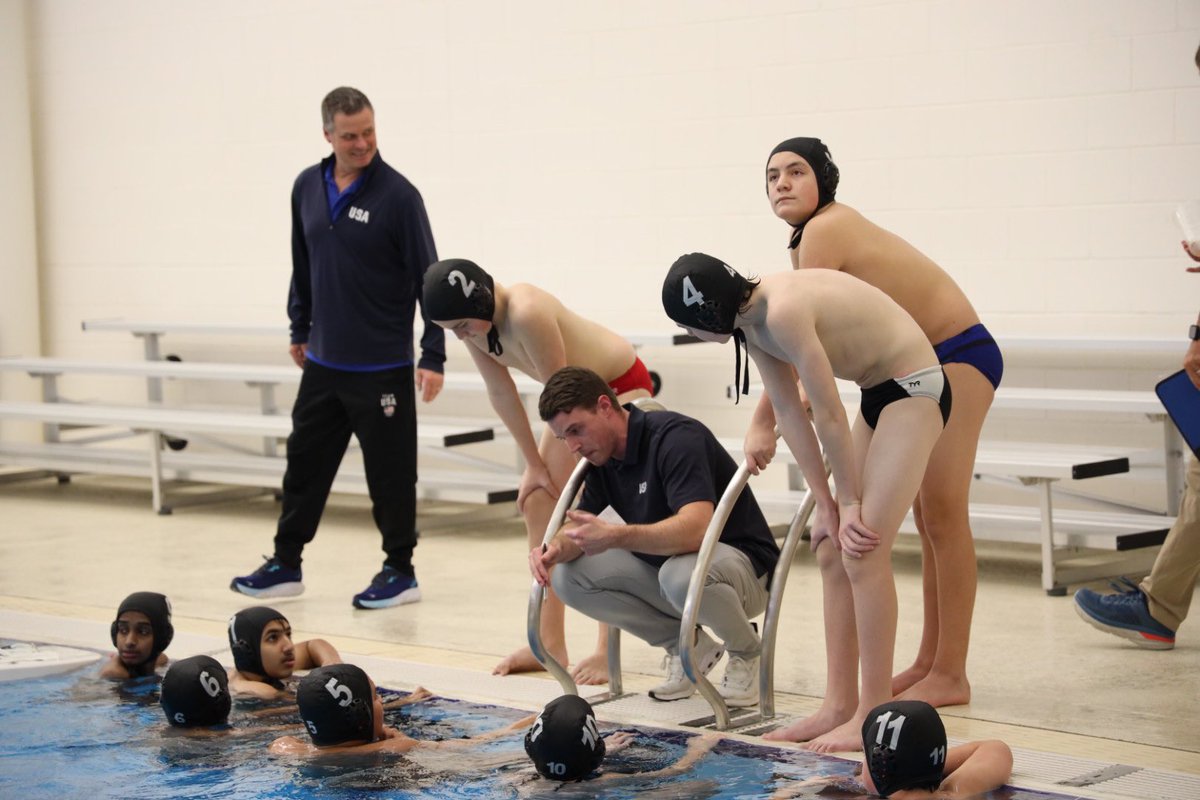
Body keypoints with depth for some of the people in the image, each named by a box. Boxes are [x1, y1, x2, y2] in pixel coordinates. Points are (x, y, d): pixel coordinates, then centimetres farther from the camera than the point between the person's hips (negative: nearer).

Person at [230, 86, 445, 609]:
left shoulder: (397, 194, -11)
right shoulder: (307, 188, 5)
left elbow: (428, 277, -11)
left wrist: (433, 356, -13)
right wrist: (300, 329, 20)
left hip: (382, 368, -5)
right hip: (322, 363, 5)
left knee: (390, 472, 3)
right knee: (304, 463, 11)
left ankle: (400, 572, 15)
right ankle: (285, 565, 22)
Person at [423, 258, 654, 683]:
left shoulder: (527, 315, -36)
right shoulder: (473, 323, -12)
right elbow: (501, 392, -2)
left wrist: (569, 475, -19)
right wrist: (534, 465, 0)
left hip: (622, 385, -9)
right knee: (537, 501, 3)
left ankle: (608, 651, -11)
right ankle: (549, 643, 8)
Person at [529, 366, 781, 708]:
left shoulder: (675, 437, -24)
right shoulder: (603, 456, 2)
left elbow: (698, 527, -38)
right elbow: (580, 530, 4)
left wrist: (616, 536, -48)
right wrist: (555, 547, -20)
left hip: (742, 563, -8)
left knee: (683, 574, -41)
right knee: (569, 575, -10)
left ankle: (745, 651, -8)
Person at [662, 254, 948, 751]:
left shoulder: (782, 313, -28)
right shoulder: (752, 322, 0)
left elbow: (830, 416, -22)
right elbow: (789, 411, 3)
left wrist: (849, 502, -12)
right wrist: (825, 501, 2)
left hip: (913, 388, -10)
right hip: (877, 394, 10)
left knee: (862, 551, -14)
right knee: (831, 549, 8)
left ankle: (873, 715, -8)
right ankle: (840, 705, 14)